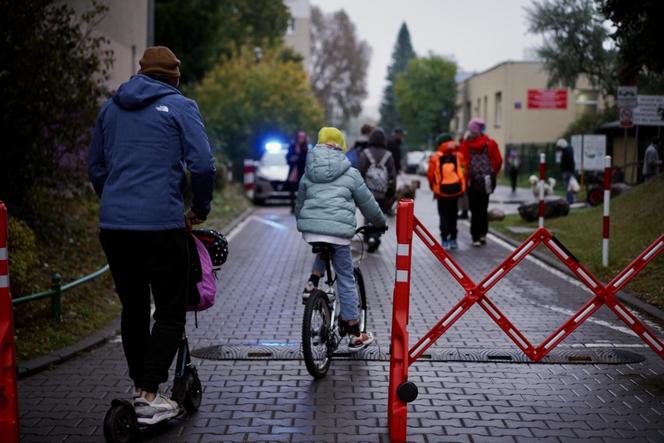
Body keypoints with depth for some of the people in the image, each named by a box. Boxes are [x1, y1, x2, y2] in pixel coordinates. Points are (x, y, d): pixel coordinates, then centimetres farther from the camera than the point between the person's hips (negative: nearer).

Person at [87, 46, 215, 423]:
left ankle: (140, 387, 24)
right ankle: (150, 396, -2)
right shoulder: (180, 106, 0)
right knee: (171, 311, 3)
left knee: (133, 308, 16)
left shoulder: (111, 107, 16)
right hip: (161, 225, -5)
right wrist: (200, 209, 5)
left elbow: (96, 168, 21)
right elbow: (202, 164, -9)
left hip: (113, 225, 6)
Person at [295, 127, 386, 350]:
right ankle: (355, 335, 11)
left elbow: (299, 204, 25)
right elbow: (368, 203, 15)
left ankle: (312, 284, 13)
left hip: (310, 230, 3)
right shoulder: (350, 173, 8)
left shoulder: (308, 174, 17)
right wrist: (380, 223, 32)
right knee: (346, 280, 6)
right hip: (338, 231, -3)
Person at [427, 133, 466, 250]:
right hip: (456, 190, 2)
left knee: (443, 216, 7)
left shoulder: (435, 158, -7)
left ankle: (445, 241, -3)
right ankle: (453, 240, 18)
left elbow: (430, 175, -6)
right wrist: (462, 188, 12)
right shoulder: (459, 156, -2)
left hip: (441, 191, -2)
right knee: (453, 215, 16)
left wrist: (433, 187, 11)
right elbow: (464, 172, -2)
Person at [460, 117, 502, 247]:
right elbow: (498, 161, 0)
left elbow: (463, 162, -8)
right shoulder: (490, 143, 1)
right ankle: (483, 234, 10)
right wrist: (492, 175, 13)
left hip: (472, 182, -2)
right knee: (484, 209, 15)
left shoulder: (466, 144, -4)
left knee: (475, 210, 4)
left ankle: (476, 237, 1)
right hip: (486, 182, 2)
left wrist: (465, 178, 4)